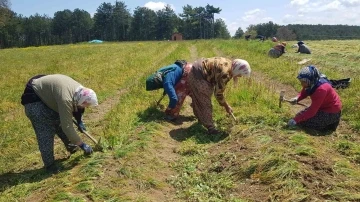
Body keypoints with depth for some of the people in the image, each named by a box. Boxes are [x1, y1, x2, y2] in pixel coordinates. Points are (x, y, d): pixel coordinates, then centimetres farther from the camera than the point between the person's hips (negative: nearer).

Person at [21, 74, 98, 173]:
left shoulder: (79, 90, -12)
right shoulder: (65, 99, -37)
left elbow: (76, 107, 13)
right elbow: (67, 127, -33)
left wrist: (79, 121, 10)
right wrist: (82, 144, -24)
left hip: (47, 95, 9)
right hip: (34, 97, -8)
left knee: (60, 122, 12)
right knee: (45, 132, -10)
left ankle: (72, 147, 28)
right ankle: (49, 164, 0)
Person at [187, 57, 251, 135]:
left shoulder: (229, 63, 3)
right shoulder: (225, 74, -26)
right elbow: (218, 93, -18)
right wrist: (226, 106, -4)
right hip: (197, 76, -11)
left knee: (199, 98, 26)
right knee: (205, 103, -4)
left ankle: (201, 118, 45)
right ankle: (210, 128, 5)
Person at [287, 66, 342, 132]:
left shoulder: (321, 89, -33)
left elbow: (312, 111, -32)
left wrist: (296, 120, -33)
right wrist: (297, 98, -19)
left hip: (331, 113, -9)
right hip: (322, 107, 9)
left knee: (302, 122, -14)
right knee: (300, 115, 9)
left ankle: (330, 123, 1)